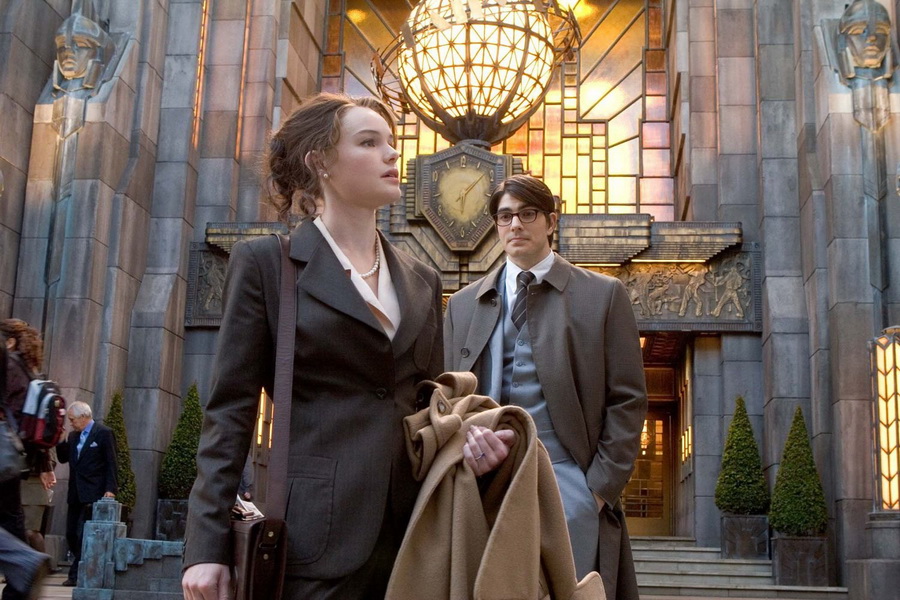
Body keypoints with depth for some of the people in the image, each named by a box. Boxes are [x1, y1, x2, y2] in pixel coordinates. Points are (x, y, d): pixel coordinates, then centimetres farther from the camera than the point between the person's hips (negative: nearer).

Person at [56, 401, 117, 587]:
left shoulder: (104, 433, -6)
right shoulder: (73, 436, 15)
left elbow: (111, 463, -8)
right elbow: (63, 458, 16)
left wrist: (110, 489, -15)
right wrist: (60, 439, 1)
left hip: (93, 494, -8)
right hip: (75, 494, 8)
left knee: (84, 535, -9)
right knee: (71, 534, 10)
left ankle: (77, 575, -5)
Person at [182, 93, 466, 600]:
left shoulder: (422, 281, 16)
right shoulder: (266, 263, 2)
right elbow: (232, 409, -2)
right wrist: (208, 544, -9)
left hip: (414, 524, 5)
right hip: (317, 532, -4)